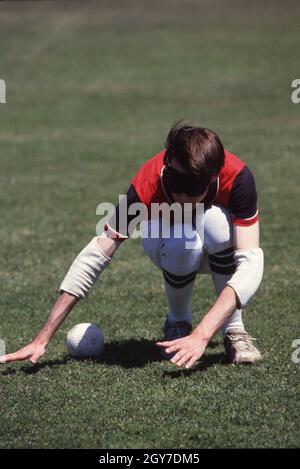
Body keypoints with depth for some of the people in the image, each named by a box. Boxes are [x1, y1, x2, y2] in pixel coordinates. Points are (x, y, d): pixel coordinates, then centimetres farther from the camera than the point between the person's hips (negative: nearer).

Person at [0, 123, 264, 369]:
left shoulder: (237, 177, -37)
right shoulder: (147, 185, -34)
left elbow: (250, 262, -41)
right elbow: (97, 255, -33)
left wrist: (202, 335, -52)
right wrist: (42, 340, -37)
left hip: (221, 253, 0)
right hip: (169, 239, 0)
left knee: (215, 220, -36)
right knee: (182, 246, -36)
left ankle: (233, 328, -16)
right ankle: (178, 322, -5)